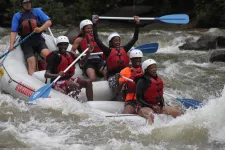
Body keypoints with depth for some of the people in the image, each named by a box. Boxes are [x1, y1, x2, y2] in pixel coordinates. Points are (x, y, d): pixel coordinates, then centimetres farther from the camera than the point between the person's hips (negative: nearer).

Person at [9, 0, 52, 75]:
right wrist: (11, 44, -16)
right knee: (32, 62, -20)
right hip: (26, 43, -1)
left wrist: (41, 28, -20)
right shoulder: (17, 16, 7)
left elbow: (49, 22, 0)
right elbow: (13, 31, 0)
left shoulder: (37, 11, 9)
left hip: (39, 40, 1)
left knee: (47, 55, -27)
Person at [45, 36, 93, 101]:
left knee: (88, 82, -1)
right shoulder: (54, 56, -12)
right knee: (76, 85, -33)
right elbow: (46, 74, -18)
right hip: (58, 82, -8)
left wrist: (88, 53, 2)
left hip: (68, 79, 8)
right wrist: (57, 75, -37)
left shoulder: (70, 55, 8)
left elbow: (81, 63, 19)